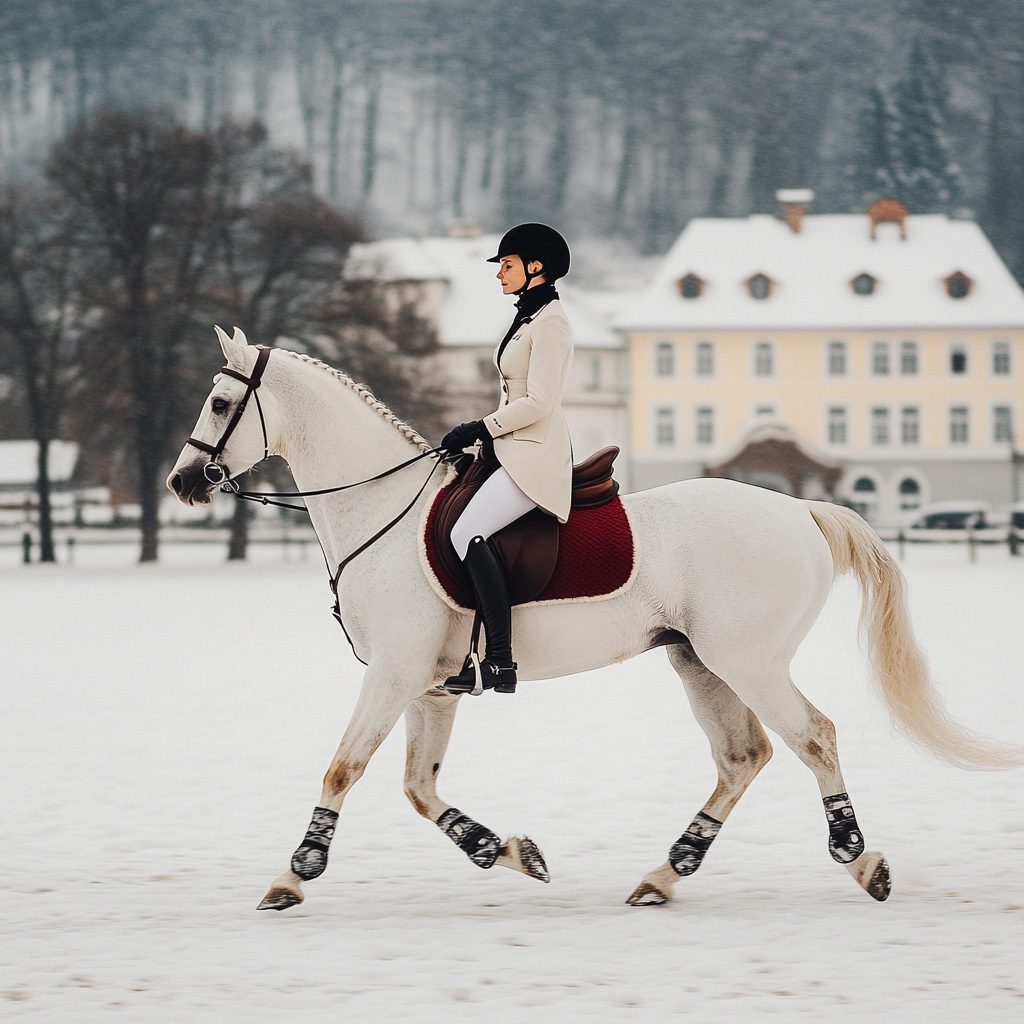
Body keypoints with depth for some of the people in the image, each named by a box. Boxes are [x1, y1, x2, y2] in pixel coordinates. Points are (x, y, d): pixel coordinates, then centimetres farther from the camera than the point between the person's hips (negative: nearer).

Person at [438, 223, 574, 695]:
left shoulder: (549, 323, -12)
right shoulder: (527, 317, 19)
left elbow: (538, 403, -19)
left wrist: (479, 429, -14)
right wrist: (480, 435, 14)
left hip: (535, 454, -11)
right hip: (514, 449, 11)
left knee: (467, 532, -26)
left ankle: (500, 662, -29)